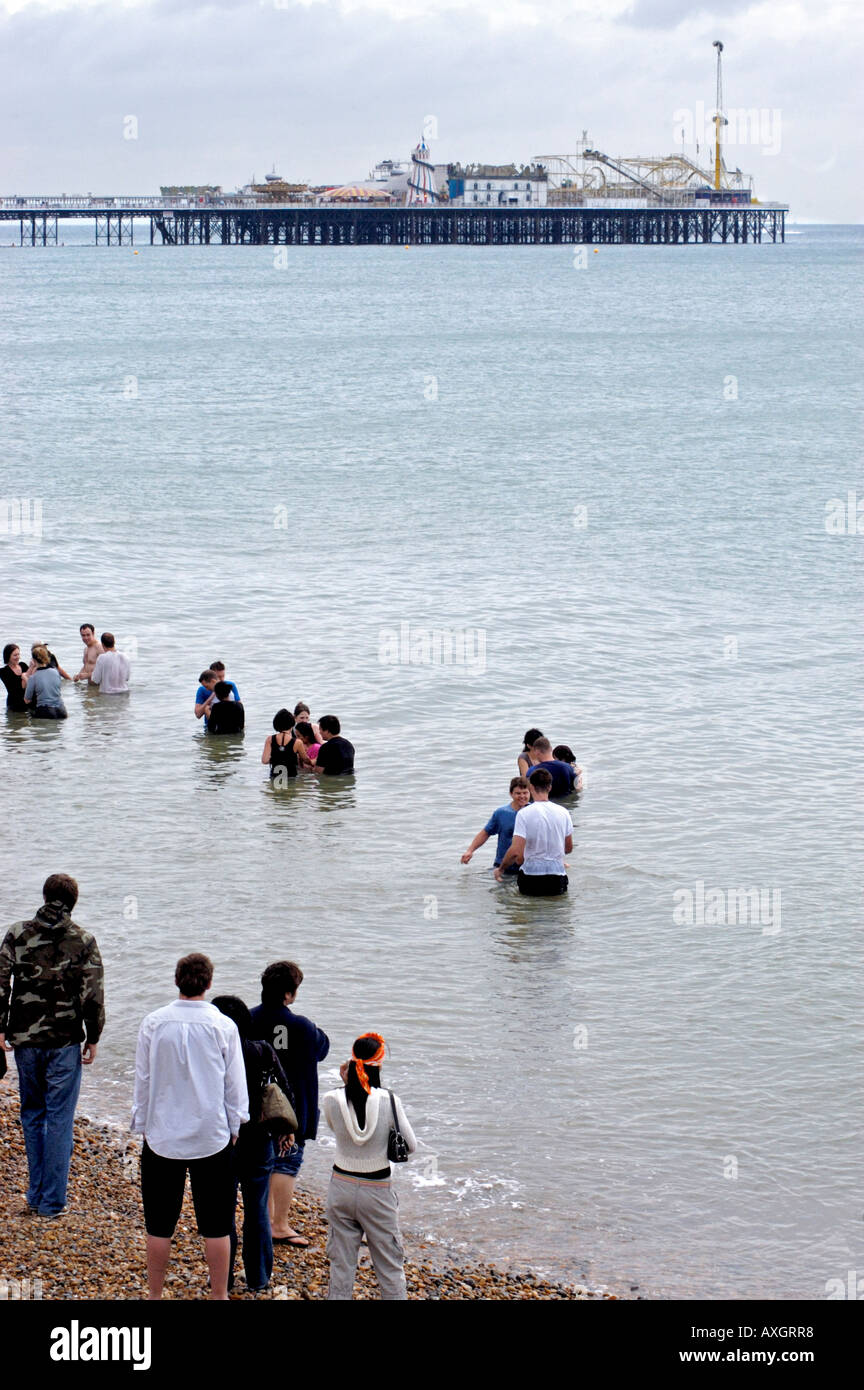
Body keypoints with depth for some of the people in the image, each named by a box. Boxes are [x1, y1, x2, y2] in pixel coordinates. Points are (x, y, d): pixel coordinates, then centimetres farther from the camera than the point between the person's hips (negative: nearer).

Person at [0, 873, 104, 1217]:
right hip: (65, 1041, -2)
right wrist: (93, 1038, 2)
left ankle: (36, 1195, 19)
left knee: (32, 1114, 16)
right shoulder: (83, 941, -5)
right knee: (59, 1118, 4)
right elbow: (94, 996, -8)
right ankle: (52, 1201, 4)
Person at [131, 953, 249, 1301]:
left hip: (162, 1138, 1)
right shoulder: (223, 1026, -8)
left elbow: (142, 1081, 3)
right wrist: (234, 1128, 13)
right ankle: (219, 1294, 16)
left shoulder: (153, 1024, -5)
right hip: (212, 1138, -1)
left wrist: (141, 1127, 14)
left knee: (159, 1225, 10)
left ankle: (155, 1295, 19)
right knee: (215, 1225, 9)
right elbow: (235, 1085, 0)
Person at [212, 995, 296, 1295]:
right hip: (258, 1142, 3)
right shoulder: (264, 1052, -6)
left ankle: (223, 1280, 18)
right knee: (257, 1211, 15)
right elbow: (286, 1094, -1)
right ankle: (258, 1279, 22)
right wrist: (287, 1130, 13)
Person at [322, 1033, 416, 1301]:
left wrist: (348, 1085, 6)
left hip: (341, 1187, 2)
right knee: (390, 1265, 11)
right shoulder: (388, 1100, -15)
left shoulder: (332, 1100, -11)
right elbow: (411, 1146, -6)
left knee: (341, 1264, 12)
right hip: (378, 1191, -2)